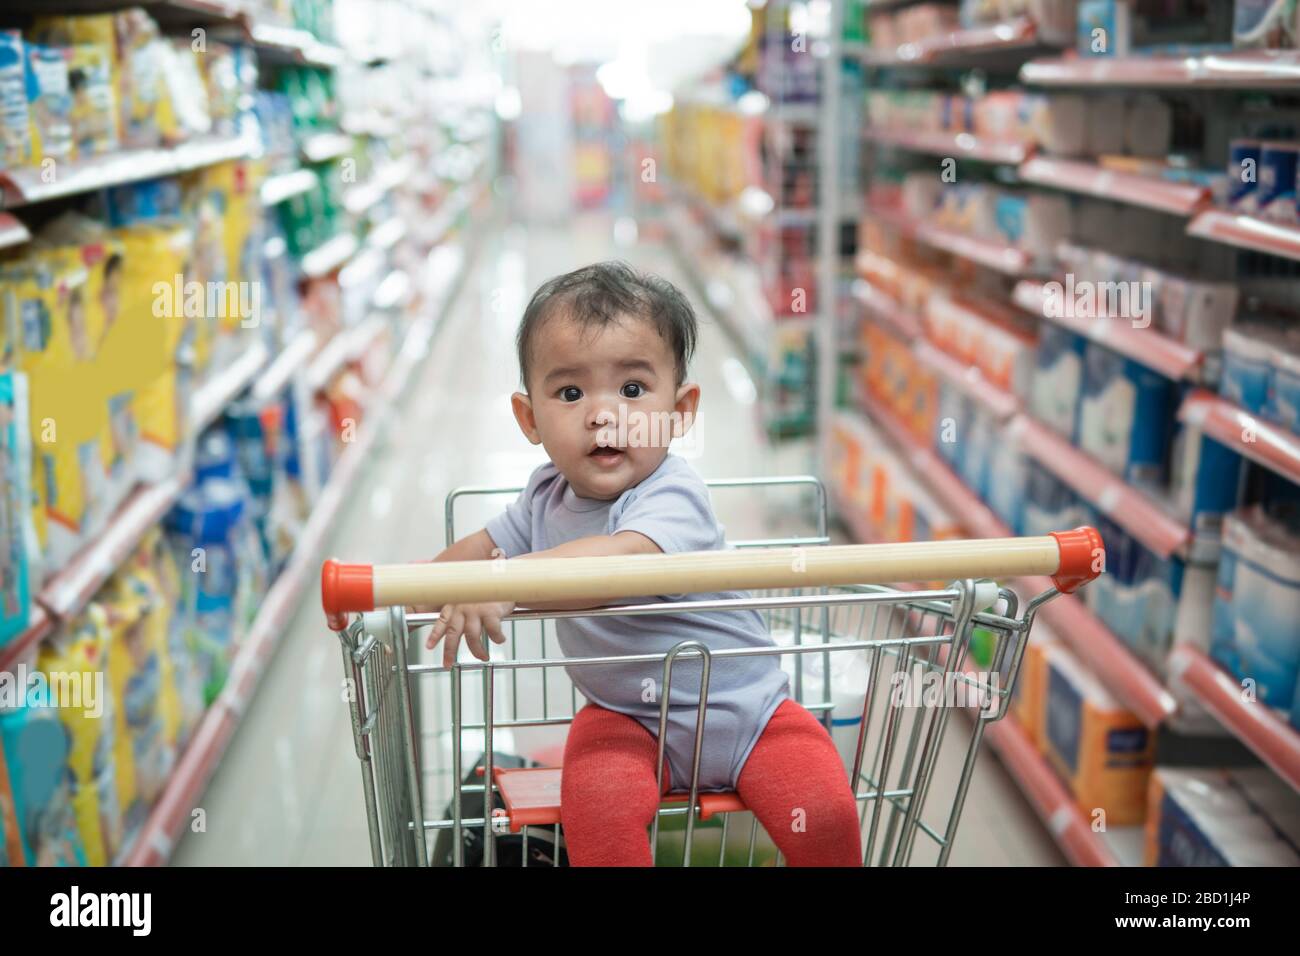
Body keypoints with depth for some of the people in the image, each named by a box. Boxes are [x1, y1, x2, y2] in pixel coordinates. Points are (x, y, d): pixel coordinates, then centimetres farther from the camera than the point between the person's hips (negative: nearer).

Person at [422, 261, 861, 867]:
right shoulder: (547, 496, -2)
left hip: (743, 708, -3)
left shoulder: (672, 497, -24)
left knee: (823, 813, -19)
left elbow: (621, 560, -47)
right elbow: (486, 545, 19)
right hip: (627, 718, 4)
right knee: (598, 803, -28)